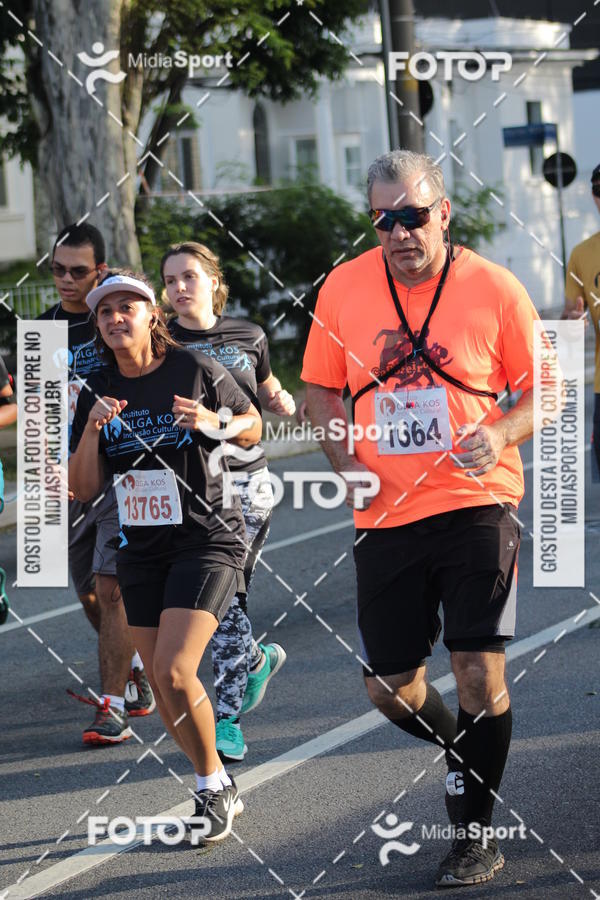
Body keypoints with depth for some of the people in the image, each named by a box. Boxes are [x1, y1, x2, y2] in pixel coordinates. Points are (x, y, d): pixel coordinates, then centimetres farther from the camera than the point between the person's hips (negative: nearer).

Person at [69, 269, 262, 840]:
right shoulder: (97, 392, 4)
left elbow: (253, 428, 5)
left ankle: (211, 787, 2)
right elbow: (83, 490, 3)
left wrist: (215, 424, -16)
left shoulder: (194, 371, -7)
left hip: (206, 541, -5)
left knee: (174, 671, -19)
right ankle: (220, 790, 27)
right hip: (141, 550, 6)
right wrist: (92, 431, -13)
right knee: (161, 687, 8)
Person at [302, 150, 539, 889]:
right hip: (385, 515, 3)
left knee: (479, 669, -10)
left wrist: (500, 435, -17)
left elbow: (543, 389, 2)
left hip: (476, 503, -3)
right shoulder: (343, 288, 1)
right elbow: (321, 391, 14)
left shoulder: (493, 288, -6)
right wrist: (346, 461, -3)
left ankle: (474, 834, 7)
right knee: (390, 688, 7)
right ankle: (461, 752, 40)